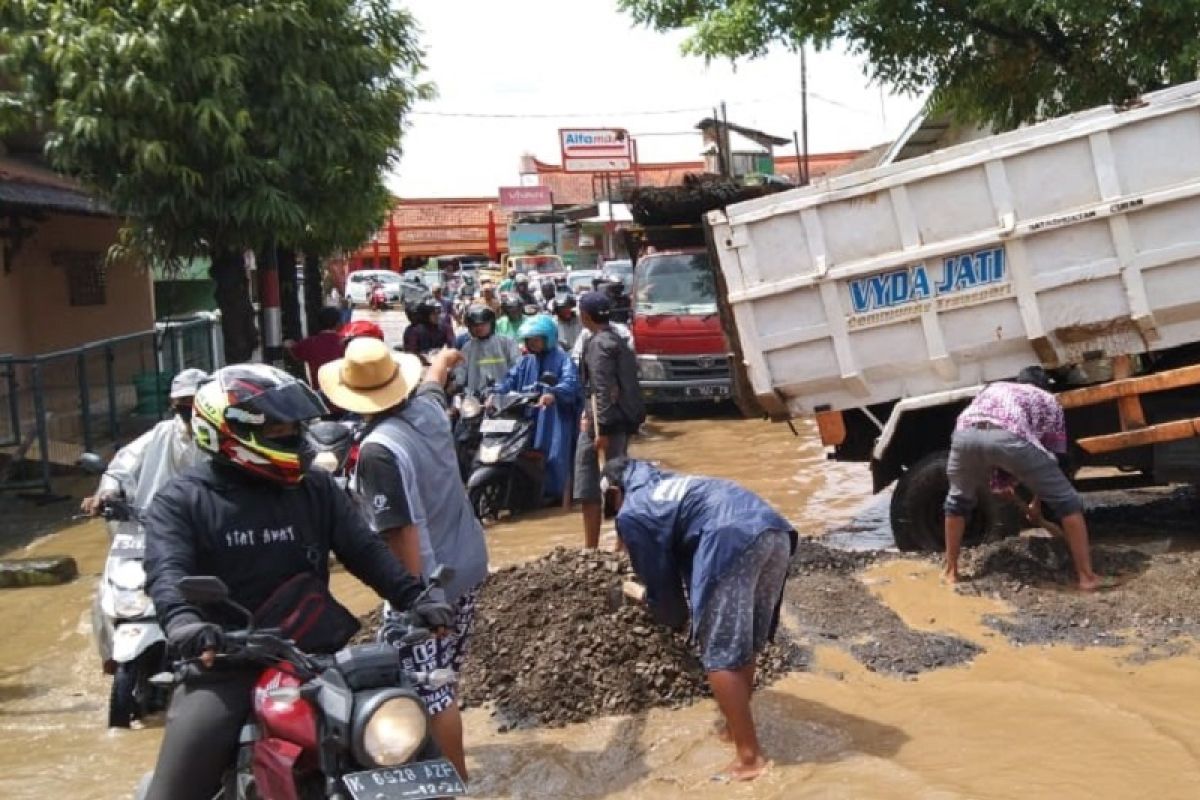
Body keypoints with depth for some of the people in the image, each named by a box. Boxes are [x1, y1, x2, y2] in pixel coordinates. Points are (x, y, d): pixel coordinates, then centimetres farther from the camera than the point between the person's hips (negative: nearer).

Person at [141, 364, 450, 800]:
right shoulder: (182, 500, 0)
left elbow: (365, 550, 4)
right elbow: (167, 571, -16)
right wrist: (182, 622, -38)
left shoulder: (316, 488, 10)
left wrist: (413, 598, -13)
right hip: (225, 665, -3)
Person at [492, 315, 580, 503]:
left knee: (554, 455, -6)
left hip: (555, 416, -5)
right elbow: (511, 379, 5)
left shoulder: (562, 359, -6)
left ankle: (554, 492, 6)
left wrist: (553, 394, -42)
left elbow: (570, 382, -22)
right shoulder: (526, 360, 15)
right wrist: (495, 393, -14)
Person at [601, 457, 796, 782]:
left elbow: (659, 581, 18)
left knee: (720, 655, 3)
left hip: (734, 540, -8)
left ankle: (749, 757, 5)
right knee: (744, 644, 22)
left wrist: (675, 617, 37)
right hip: (776, 531, 8)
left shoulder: (631, 513, 14)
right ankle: (736, 727, 35)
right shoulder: (671, 483, 36)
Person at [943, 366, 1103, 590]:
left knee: (959, 500, 31)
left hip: (966, 433, 3)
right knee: (1066, 500, 15)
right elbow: (1052, 455, 38)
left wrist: (1001, 479, 60)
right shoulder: (1049, 401, 36)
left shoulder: (993, 387, 44)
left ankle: (950, 571, 35)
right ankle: (1086, 576, 13)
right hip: (1009, 436, -3)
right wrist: (1038, 501, 50)